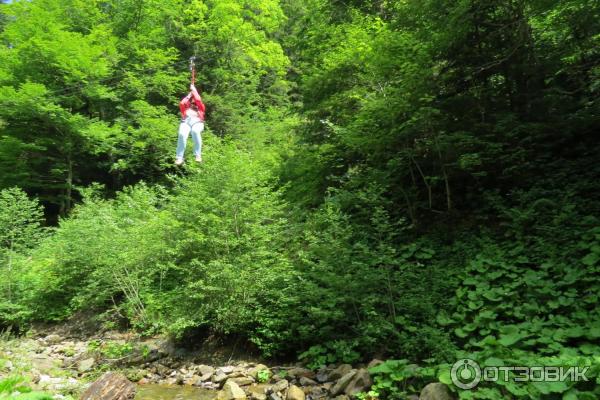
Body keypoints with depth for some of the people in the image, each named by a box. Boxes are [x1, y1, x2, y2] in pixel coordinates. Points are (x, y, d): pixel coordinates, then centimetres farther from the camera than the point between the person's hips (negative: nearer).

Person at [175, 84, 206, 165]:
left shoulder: (200, 107, 29)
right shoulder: (186, 107, 33)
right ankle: (179, 157, -37)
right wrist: (189, 95, 22)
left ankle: (198, 155, -38)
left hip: (197, 122, -1)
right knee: (182, 134, -33)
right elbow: (181, 103, 11)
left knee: (195, 132, -39)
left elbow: (198, 100, 9)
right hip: (186, 122, 1)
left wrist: (194, 90, 19)